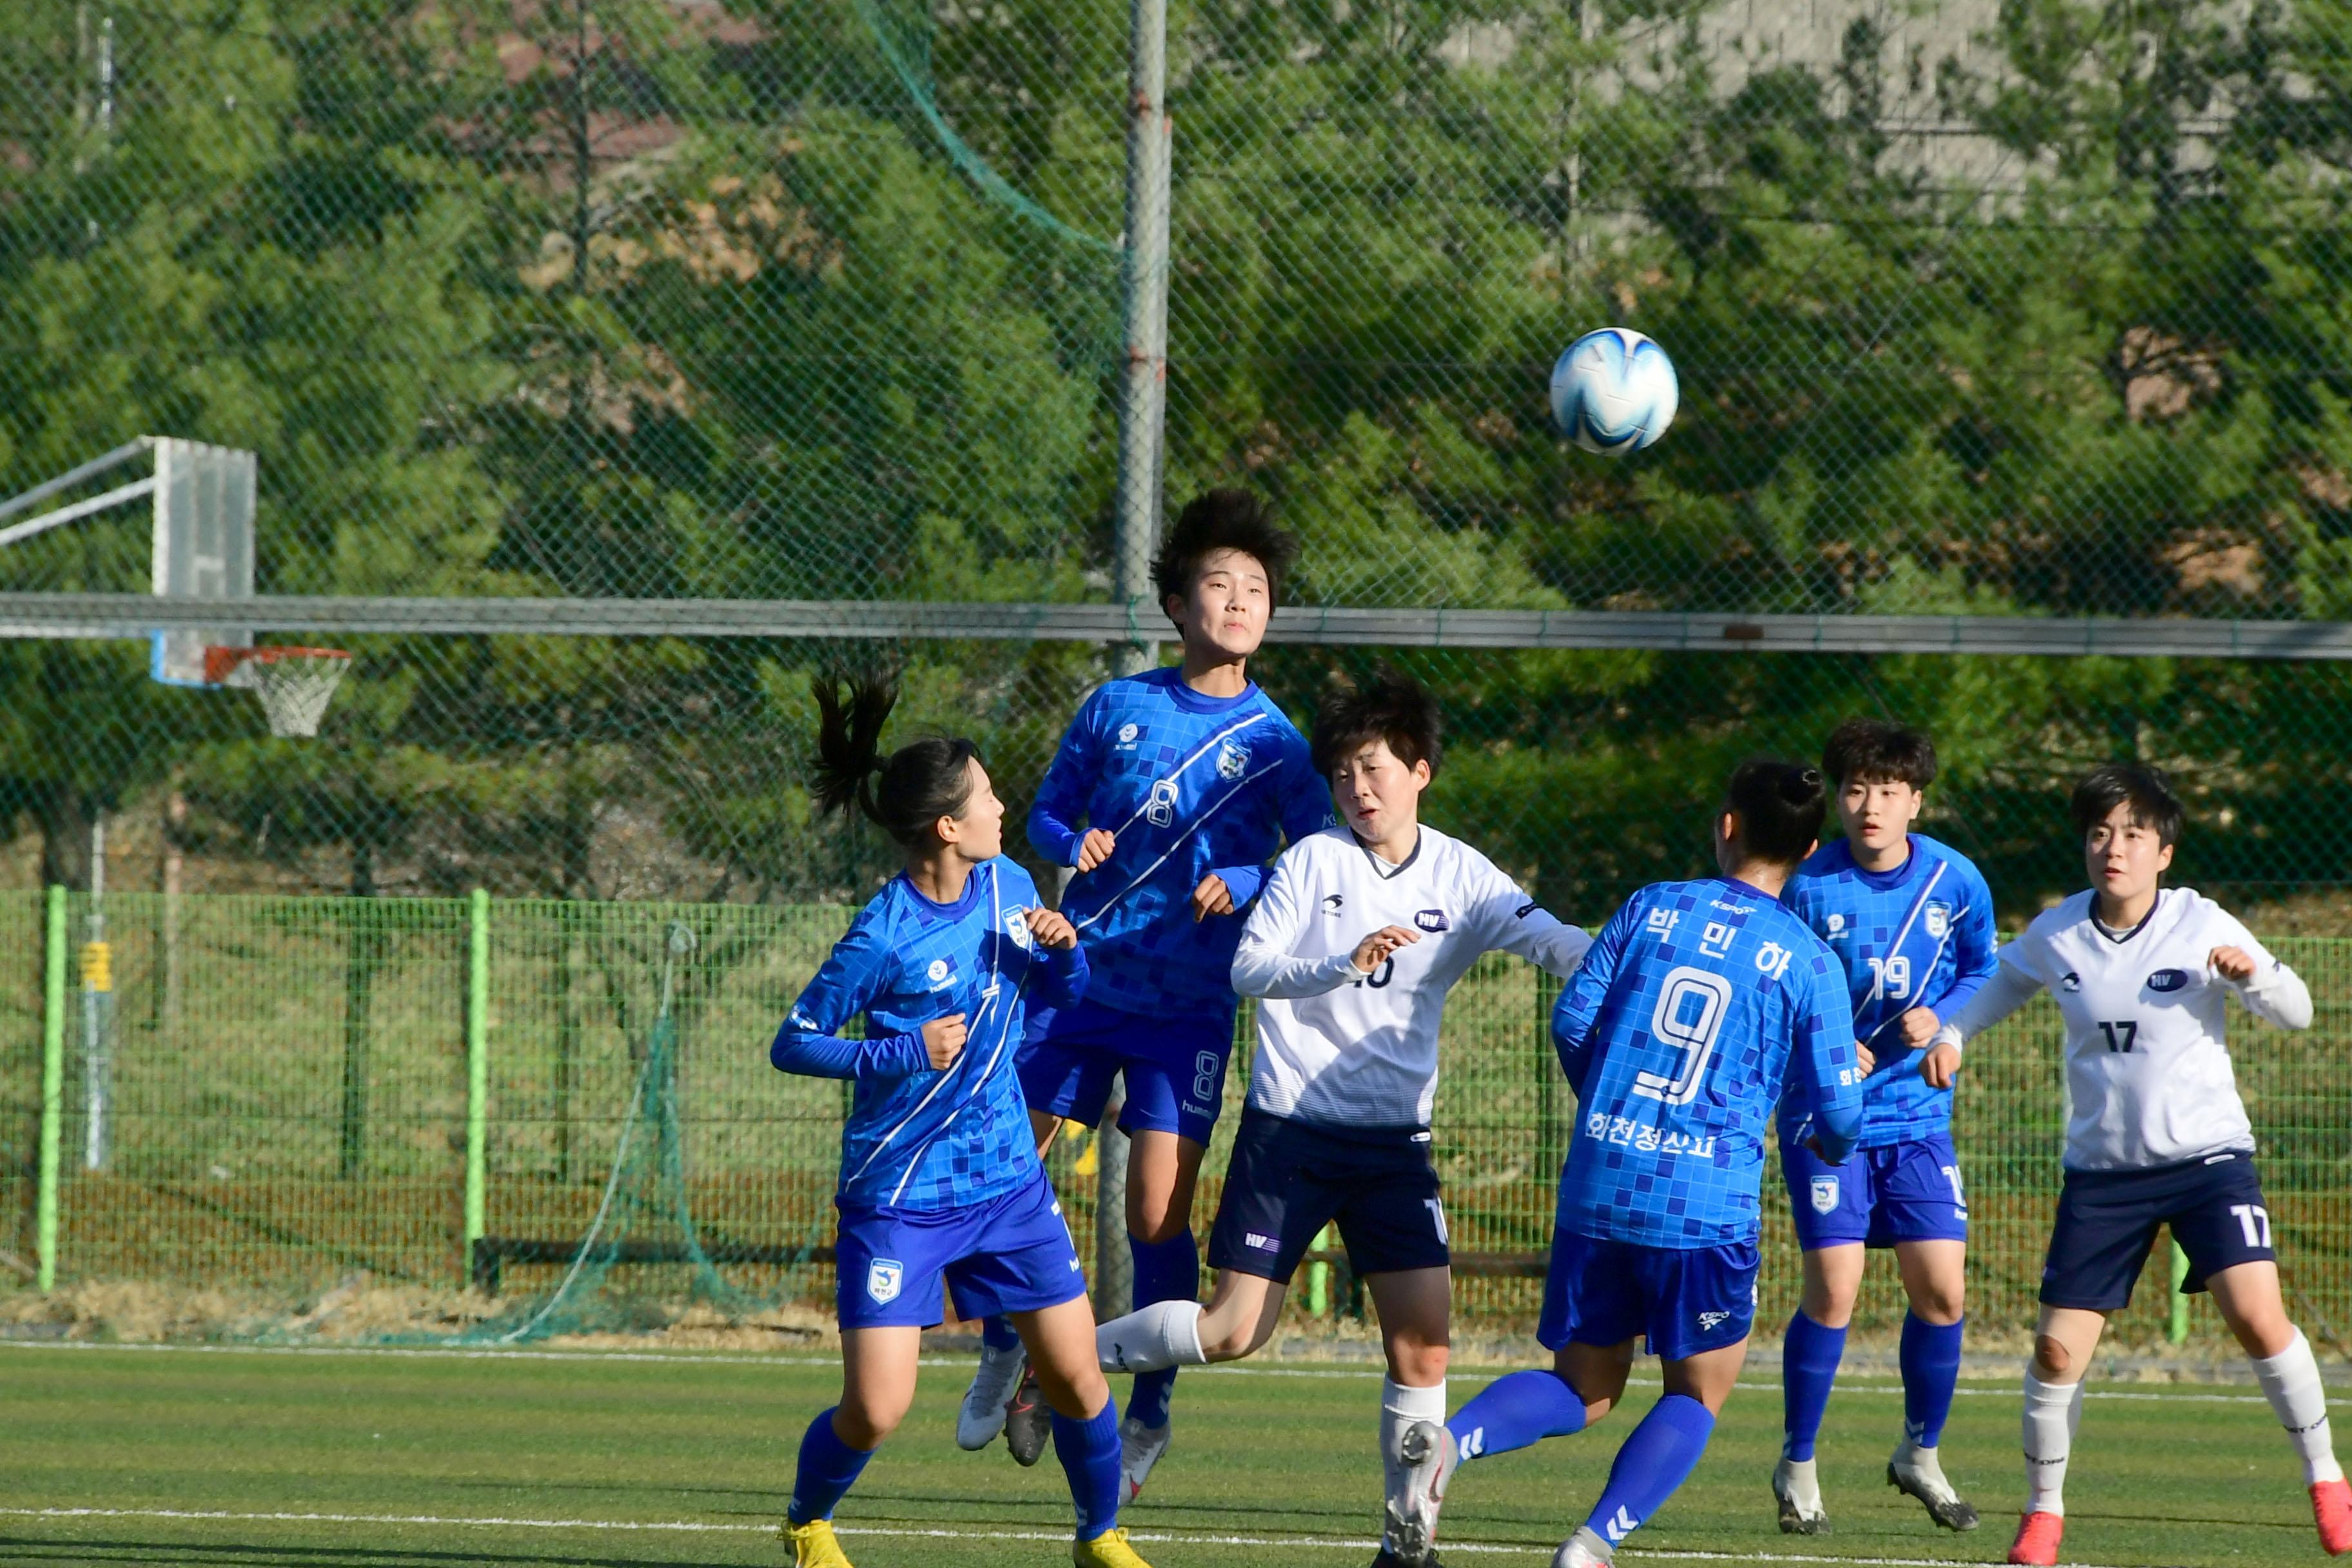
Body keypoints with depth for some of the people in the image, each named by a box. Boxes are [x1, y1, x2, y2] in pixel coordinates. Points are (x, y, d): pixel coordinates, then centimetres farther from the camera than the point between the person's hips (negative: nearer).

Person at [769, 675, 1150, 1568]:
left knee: (1075, 1374, 2)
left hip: (1008, 1184, 5)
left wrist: (1063, 950, -7)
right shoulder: (883, 939, -19)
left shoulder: (1007, 887, 0)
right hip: (898, 1199, -5)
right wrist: (905, 1054, -23)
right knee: (876, 1410, -7)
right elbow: (792, 1045, -12)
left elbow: (1058, 996, 16)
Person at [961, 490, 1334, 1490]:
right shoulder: (1115, 708, 4)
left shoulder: (1275, 744, -1)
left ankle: (1149, 1415, 10)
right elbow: (1048, 813, 12)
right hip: (1079, 981, 2)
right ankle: (1004, 1354, 26)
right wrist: (1071, 843, -10)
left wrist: (1243, 884, -18)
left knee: (1158, 1212, -7)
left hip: (1188, 1007, -2)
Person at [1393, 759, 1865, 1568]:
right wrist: (1833, 1146, 27)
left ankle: (1451, 1439, -13)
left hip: (1597, 1188, 3)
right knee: (1696, 1395, 14)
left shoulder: (1650, 909, 6)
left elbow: (1571, 1022, 4)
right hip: (1709, 1203, -3)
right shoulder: (1809, 962, 0)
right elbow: (1836, 1108, 1)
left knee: (1584, 1388, 16)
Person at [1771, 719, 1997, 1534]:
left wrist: (1939, 1018, -9)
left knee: (1941, 1291, 0)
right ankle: (1797, 1468, 7)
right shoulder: (1808, 886, -10)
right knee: (1832, 1289, -11)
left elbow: (1981, 972, 11)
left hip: (1917, 1113, 3)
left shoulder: (1956, 882, -3)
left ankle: (1920, 1456, 23)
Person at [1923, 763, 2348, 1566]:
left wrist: (2253, 974, -27)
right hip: (2102, 1169, 3)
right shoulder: (2057, 934, -1)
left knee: (2258, 1317, -20)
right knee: (2057, 1348, -3)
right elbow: (2004, 981, 22)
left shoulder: (2201, 925, -9)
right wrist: (1951, 1035, 8)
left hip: (2207, 1155, -3)